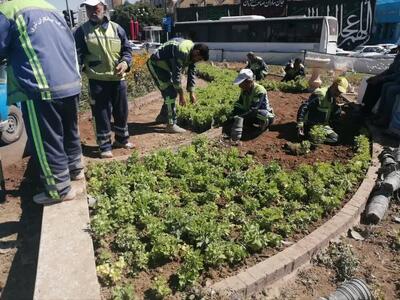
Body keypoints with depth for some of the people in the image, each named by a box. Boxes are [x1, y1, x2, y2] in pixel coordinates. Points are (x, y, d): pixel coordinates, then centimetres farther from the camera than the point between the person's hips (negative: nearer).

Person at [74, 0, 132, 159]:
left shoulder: (116, 28, 6)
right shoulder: (82, 31, 0)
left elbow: (127, 49, 10)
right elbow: (77, 55, -2)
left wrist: (125, 62, -11)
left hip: (118, 78, 3)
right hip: (97, 80, -3)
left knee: (121, 111, 14)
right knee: (101, 114, 2)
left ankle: (122, 139, 33)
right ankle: (105, 146, 15)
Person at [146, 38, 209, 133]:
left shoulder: (191, 53, -1)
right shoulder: (182, 51, -30)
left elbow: (191, 73, 6)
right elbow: (176, 75, -29)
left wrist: (192, 93, 3)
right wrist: (181, 95, -23)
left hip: (165, 66, 10)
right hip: (156, 64, -10)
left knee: (171, 92, 14)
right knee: (171, 93, -13)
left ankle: (162, 116, 30)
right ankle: (171, 125, -9)